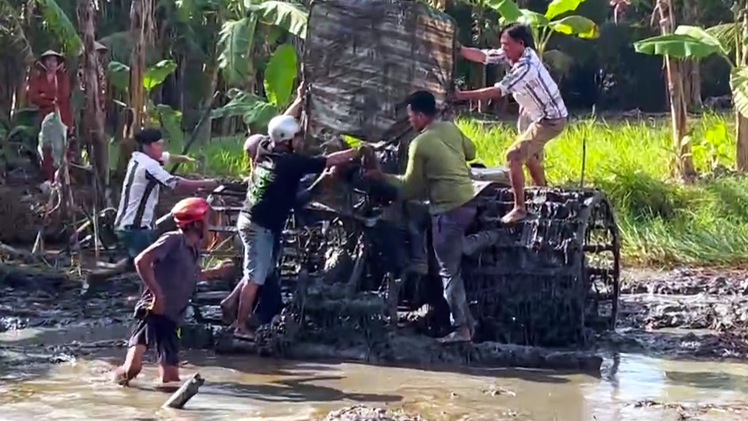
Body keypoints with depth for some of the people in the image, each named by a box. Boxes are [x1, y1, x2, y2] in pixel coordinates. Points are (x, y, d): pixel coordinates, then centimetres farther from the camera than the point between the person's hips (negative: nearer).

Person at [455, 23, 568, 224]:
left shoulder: (527, 66, -33)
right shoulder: (514, 54, -7)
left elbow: (498, 91, -35)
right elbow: (482, 56, -8)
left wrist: (462, 95, -35)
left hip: (551, 119, -10)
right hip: (536, 114, 10)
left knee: (514, 155, -17)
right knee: (530, 155, 27)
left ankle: (520, 208, -9)